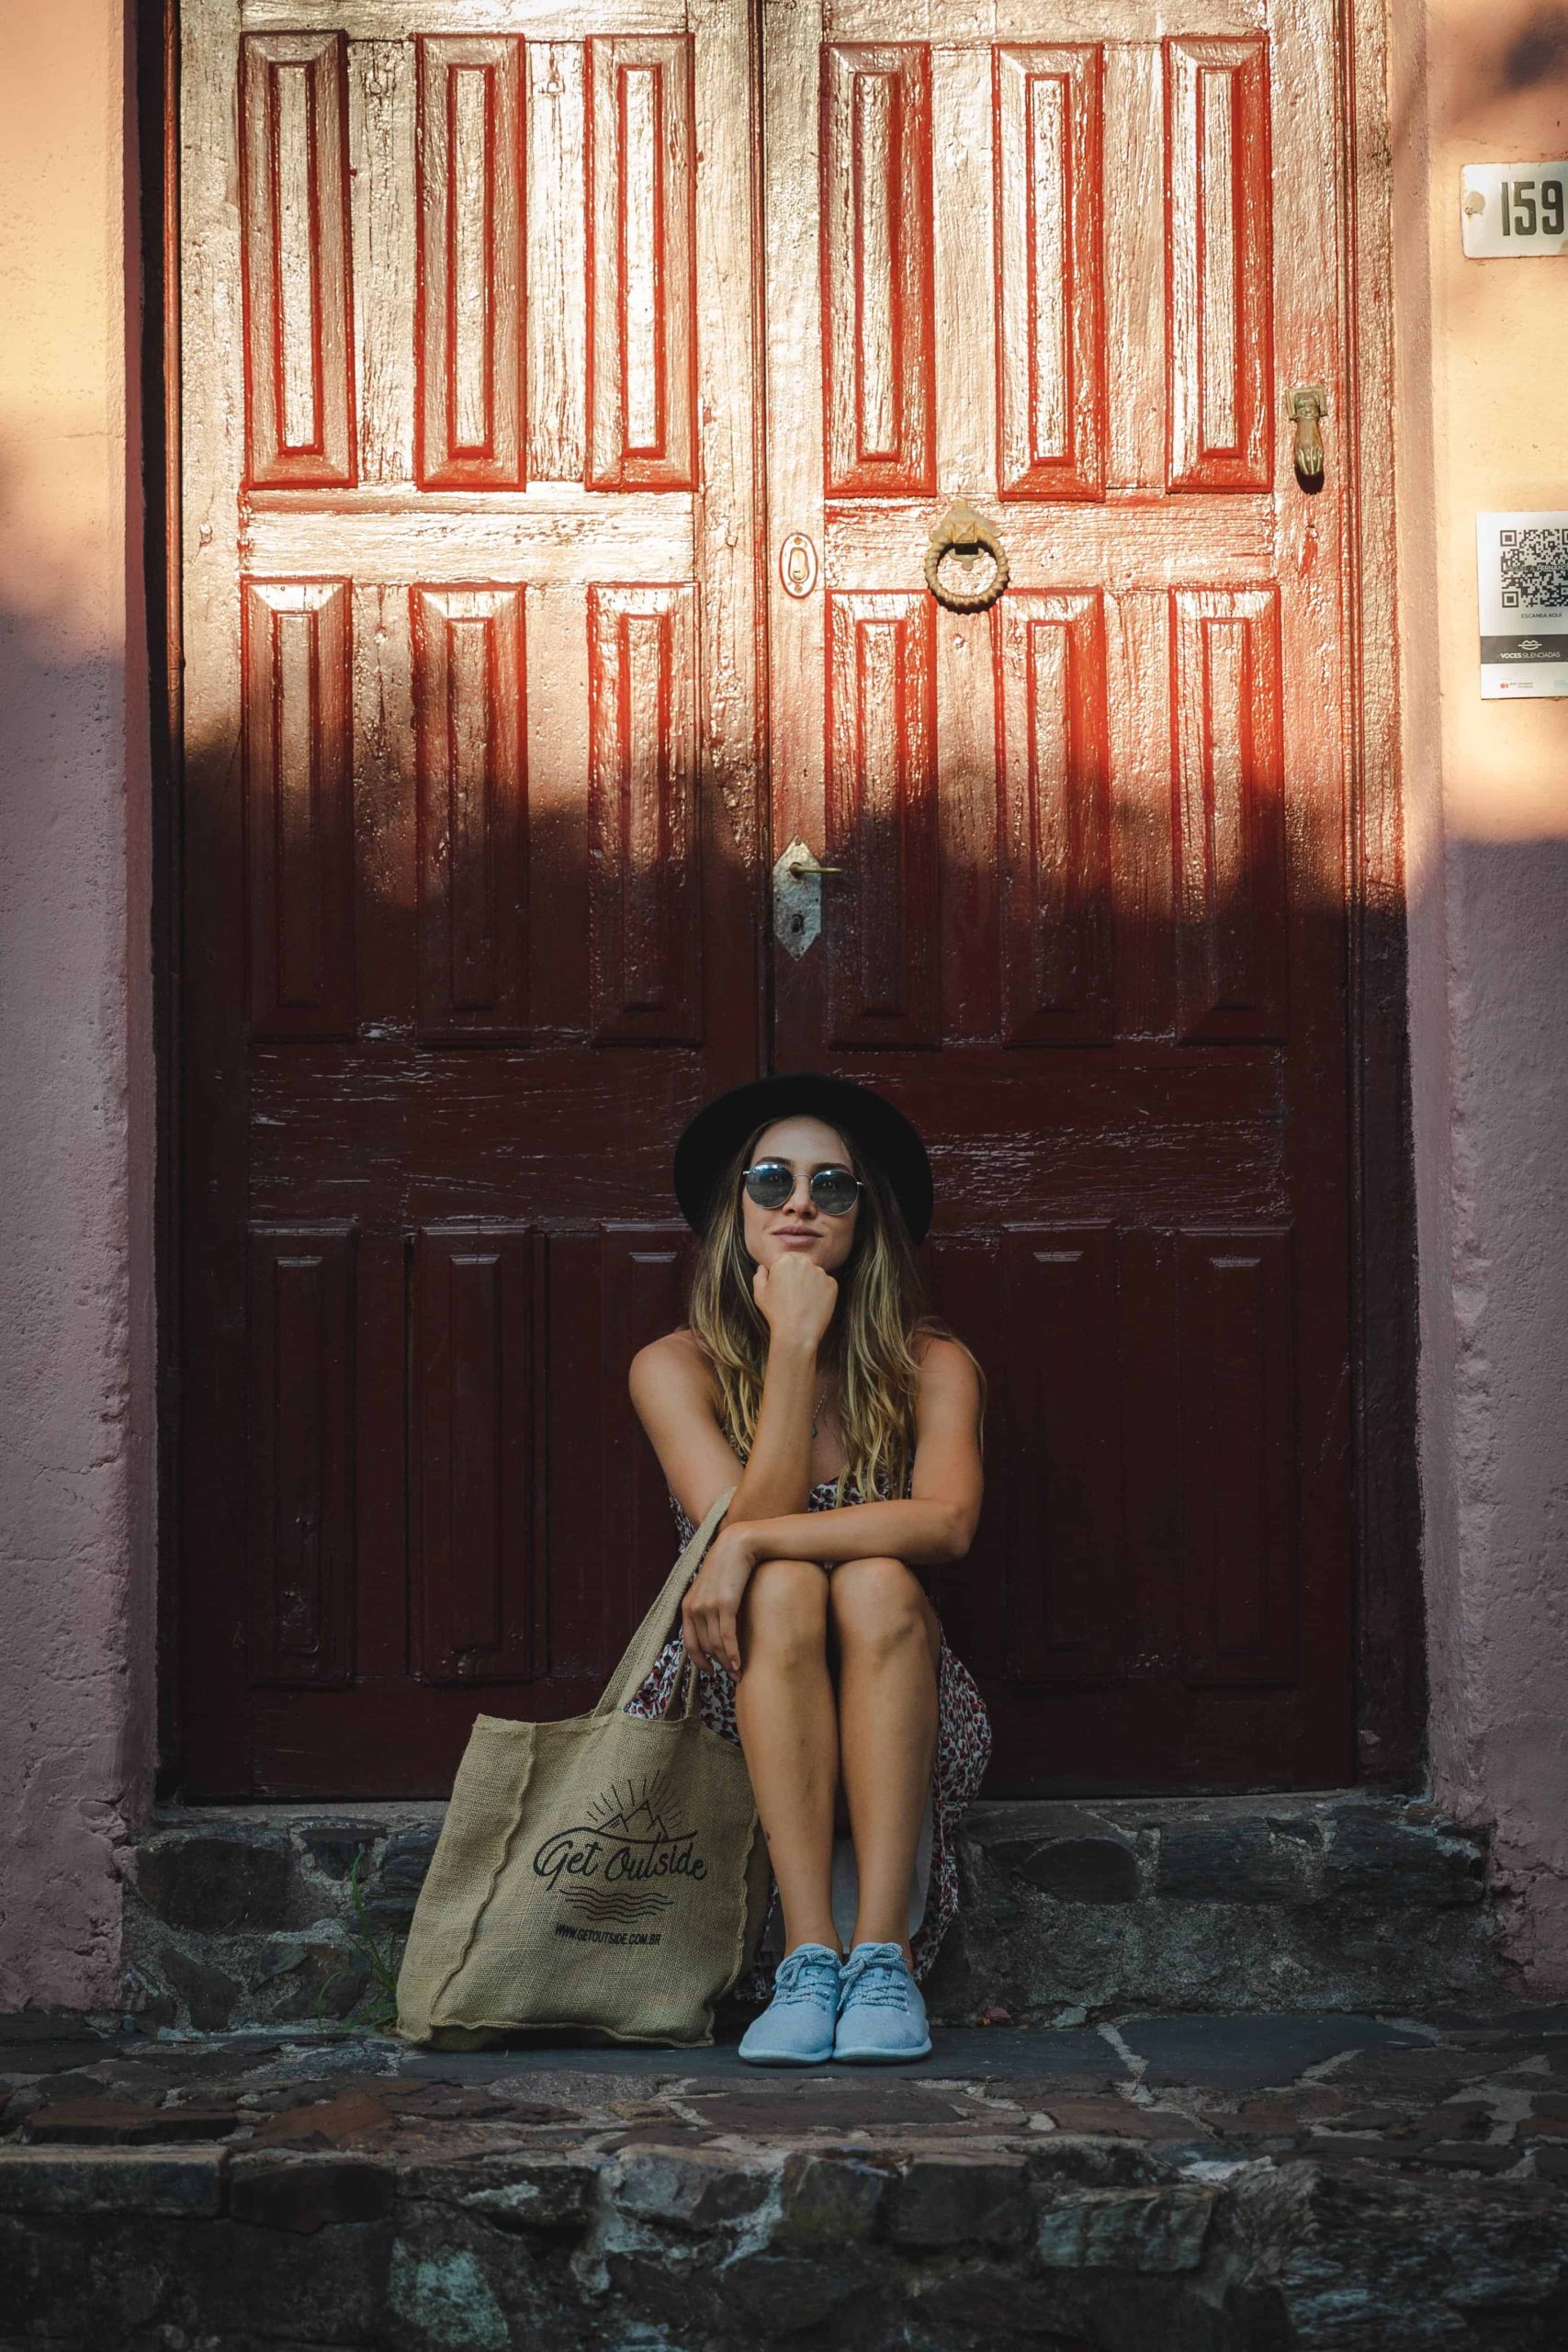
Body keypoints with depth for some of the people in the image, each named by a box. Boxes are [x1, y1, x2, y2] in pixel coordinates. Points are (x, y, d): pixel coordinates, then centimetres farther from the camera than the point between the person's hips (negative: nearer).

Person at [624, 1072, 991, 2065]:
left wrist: (755, 1541, -28)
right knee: (784, 1589, -31)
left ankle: (883, 1953, -38)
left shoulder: (932, 1366, -1)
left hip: (895, 1735, 0)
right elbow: (745, 1518, -17)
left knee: (874, 1584, -31)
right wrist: (795, 1340, -17)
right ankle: (807, 1955, -40)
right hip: (730, 1714, 0)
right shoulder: (676, 1367, -2)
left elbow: (948, 1523, -21)